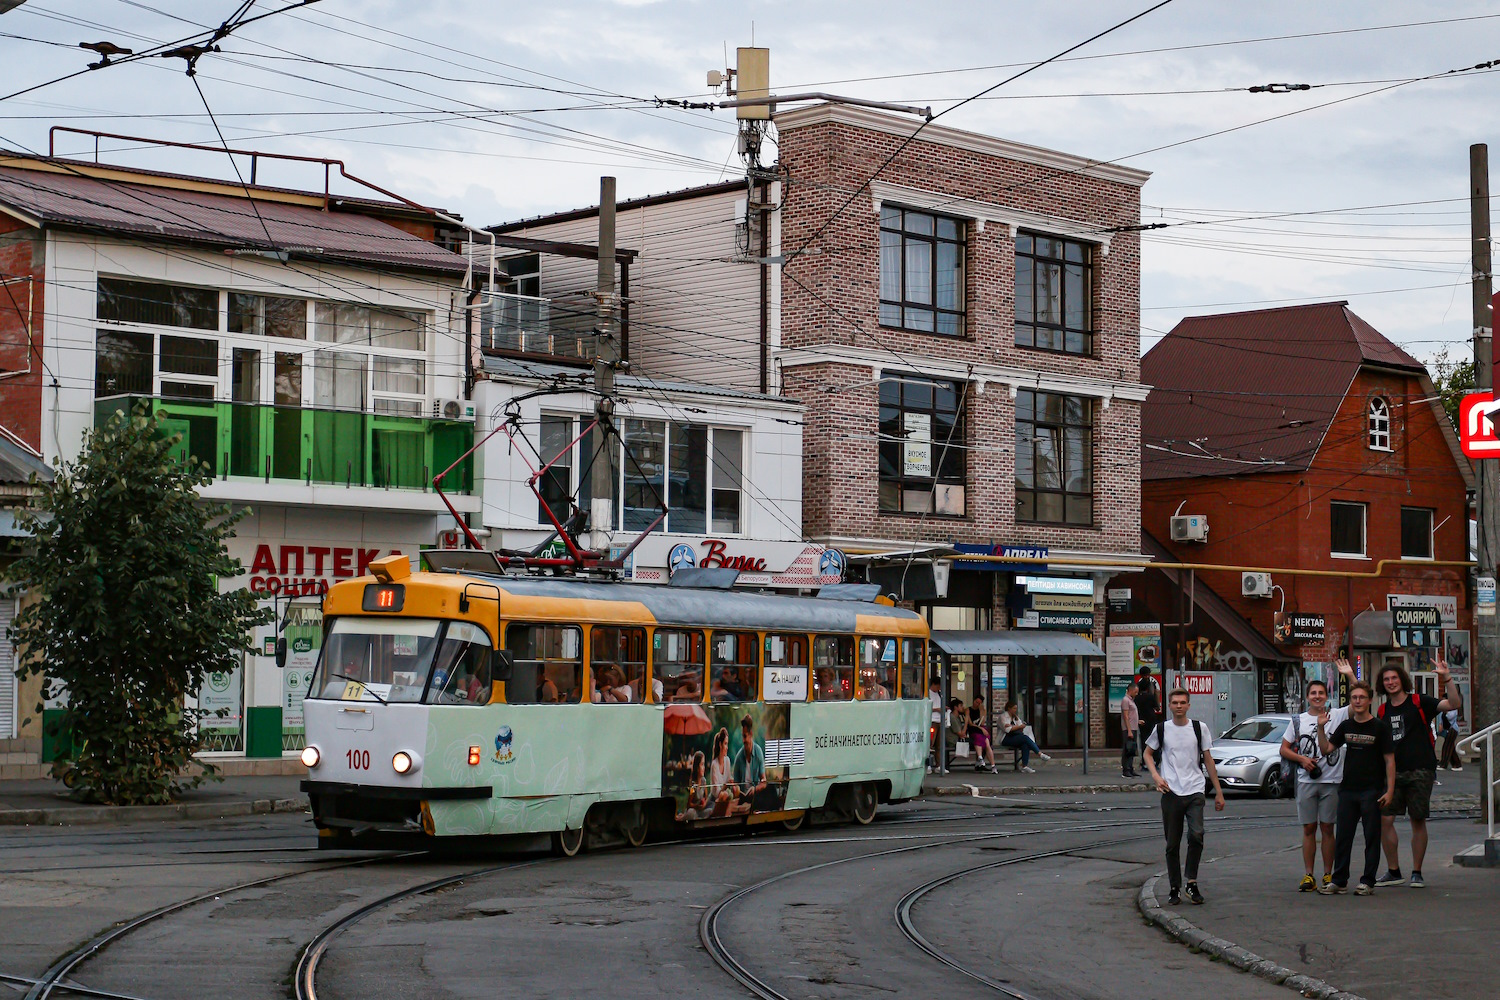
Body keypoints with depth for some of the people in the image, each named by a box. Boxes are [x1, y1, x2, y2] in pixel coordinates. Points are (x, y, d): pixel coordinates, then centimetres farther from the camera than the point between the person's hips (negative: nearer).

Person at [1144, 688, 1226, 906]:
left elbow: (1208, 760, 11)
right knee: (1172, 844, 4)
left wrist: (1218, 791, 11)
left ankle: (1191, 882, -7)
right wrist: (1156, 775, -1)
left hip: (1194, 791, -1)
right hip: (1170, 792, 1)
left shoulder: (1200, 728, 6)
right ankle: (1175, 888, 15)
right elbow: (1148, 753, 18)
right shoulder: (1161, 729, 6)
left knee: (1196, 835, -20)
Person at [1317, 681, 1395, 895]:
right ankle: (1339, 881, 14)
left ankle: (1367, 881, 7)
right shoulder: (1346, 726, 10)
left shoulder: (1379, 727, -4)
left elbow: (1389, 760, -5)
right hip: (1347, 789, 5)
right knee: (1343, 837, 7)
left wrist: (1390, 790, -12)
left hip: (1372, 791, -5)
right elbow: (1327, 749, 11)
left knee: (1371, 837, 1)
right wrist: (1321, 728, -4)